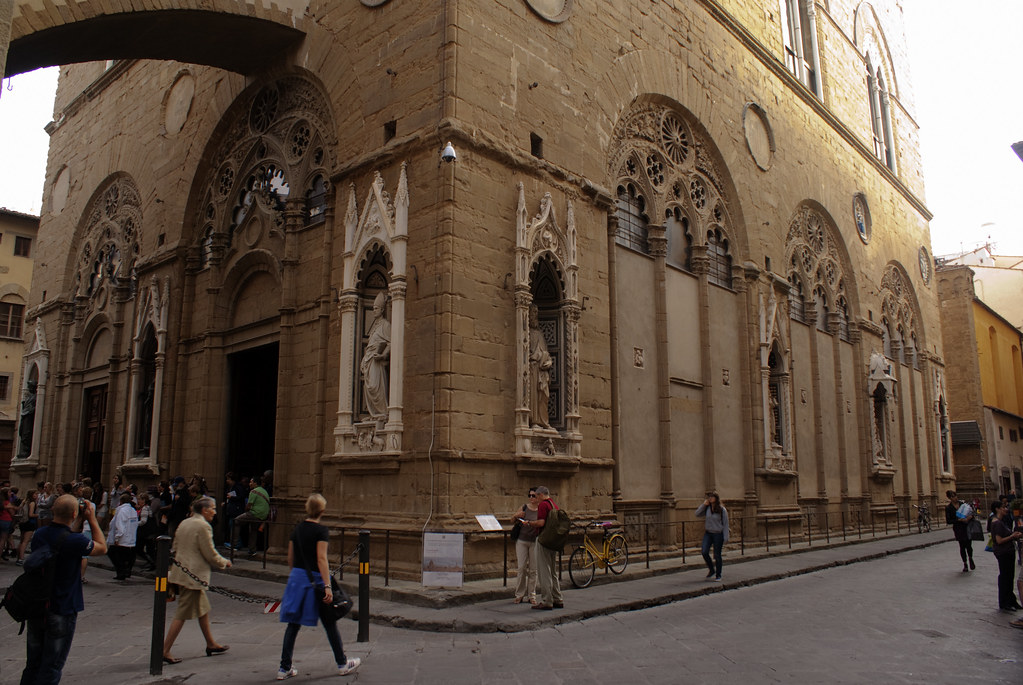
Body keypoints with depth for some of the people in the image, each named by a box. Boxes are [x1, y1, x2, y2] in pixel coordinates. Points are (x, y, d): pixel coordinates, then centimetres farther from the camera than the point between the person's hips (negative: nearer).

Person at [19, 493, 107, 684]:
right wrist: (92, 519, -1)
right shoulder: (74, 541, -23)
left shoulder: (39, 534, -3)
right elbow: (102, 548, -5)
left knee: (32, 665, 18)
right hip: (61, 611, -6)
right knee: (51, 669, 5)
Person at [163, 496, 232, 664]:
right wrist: (224, 563, 3)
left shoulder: (184, 523, 11)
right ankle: (165, 651, 2)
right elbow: (210, 554, -14)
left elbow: (175, 549, 17)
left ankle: (211, 644, 27)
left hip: (181, 572, 10)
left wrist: (173, 570, 27)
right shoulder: (203, 526, -16)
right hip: (193, 574, -10)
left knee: (203, 608, 18)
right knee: (182, 614, -2)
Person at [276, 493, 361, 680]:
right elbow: (321, 559, -20)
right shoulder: (321, 530, -13)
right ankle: (342, 663, 20)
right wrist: (327, 586, -22)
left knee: (293, 624, 10)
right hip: (315, 579, -6)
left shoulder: (297, 529, 7)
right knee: (330, 624, 7)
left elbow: (290, 558, 13)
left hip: (296, 578, 6)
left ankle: (285, 668, 11)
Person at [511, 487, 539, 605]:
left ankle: (532, 595, 13)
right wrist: (516, 515, -10)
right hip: (522, 541, 1)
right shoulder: (524, 507, 3)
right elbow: (512, 521, 11)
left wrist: (530, 523, -19)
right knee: (521, 568, -1)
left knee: (533, 569, 3)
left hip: (534, 542, -1)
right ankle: (519, 594, 8)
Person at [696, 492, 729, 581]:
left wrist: (725, 538, -8)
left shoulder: (722, 510, -6)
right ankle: (711, 569, 15)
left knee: (717, 555, 3)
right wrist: (703, 505, -5)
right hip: (708, 533, 3)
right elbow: (697, 515, 3)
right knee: (704, 552, -10)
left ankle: (718, 575, 19)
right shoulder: (706, 508, 4)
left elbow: (725, 524, -4)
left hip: (718, 534, -3)